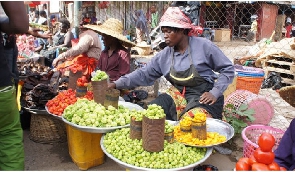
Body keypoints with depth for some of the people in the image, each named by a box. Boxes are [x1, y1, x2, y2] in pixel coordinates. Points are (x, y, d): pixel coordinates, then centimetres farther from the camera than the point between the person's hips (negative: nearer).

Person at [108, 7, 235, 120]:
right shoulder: (164, 56, 4)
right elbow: (143, 74, 5)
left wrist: (215, 93, -13)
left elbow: (228, 69, -3)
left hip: (203, 96, -4)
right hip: (178, 95, 5)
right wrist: (117, 84, -6)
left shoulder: (203, 46, -9)